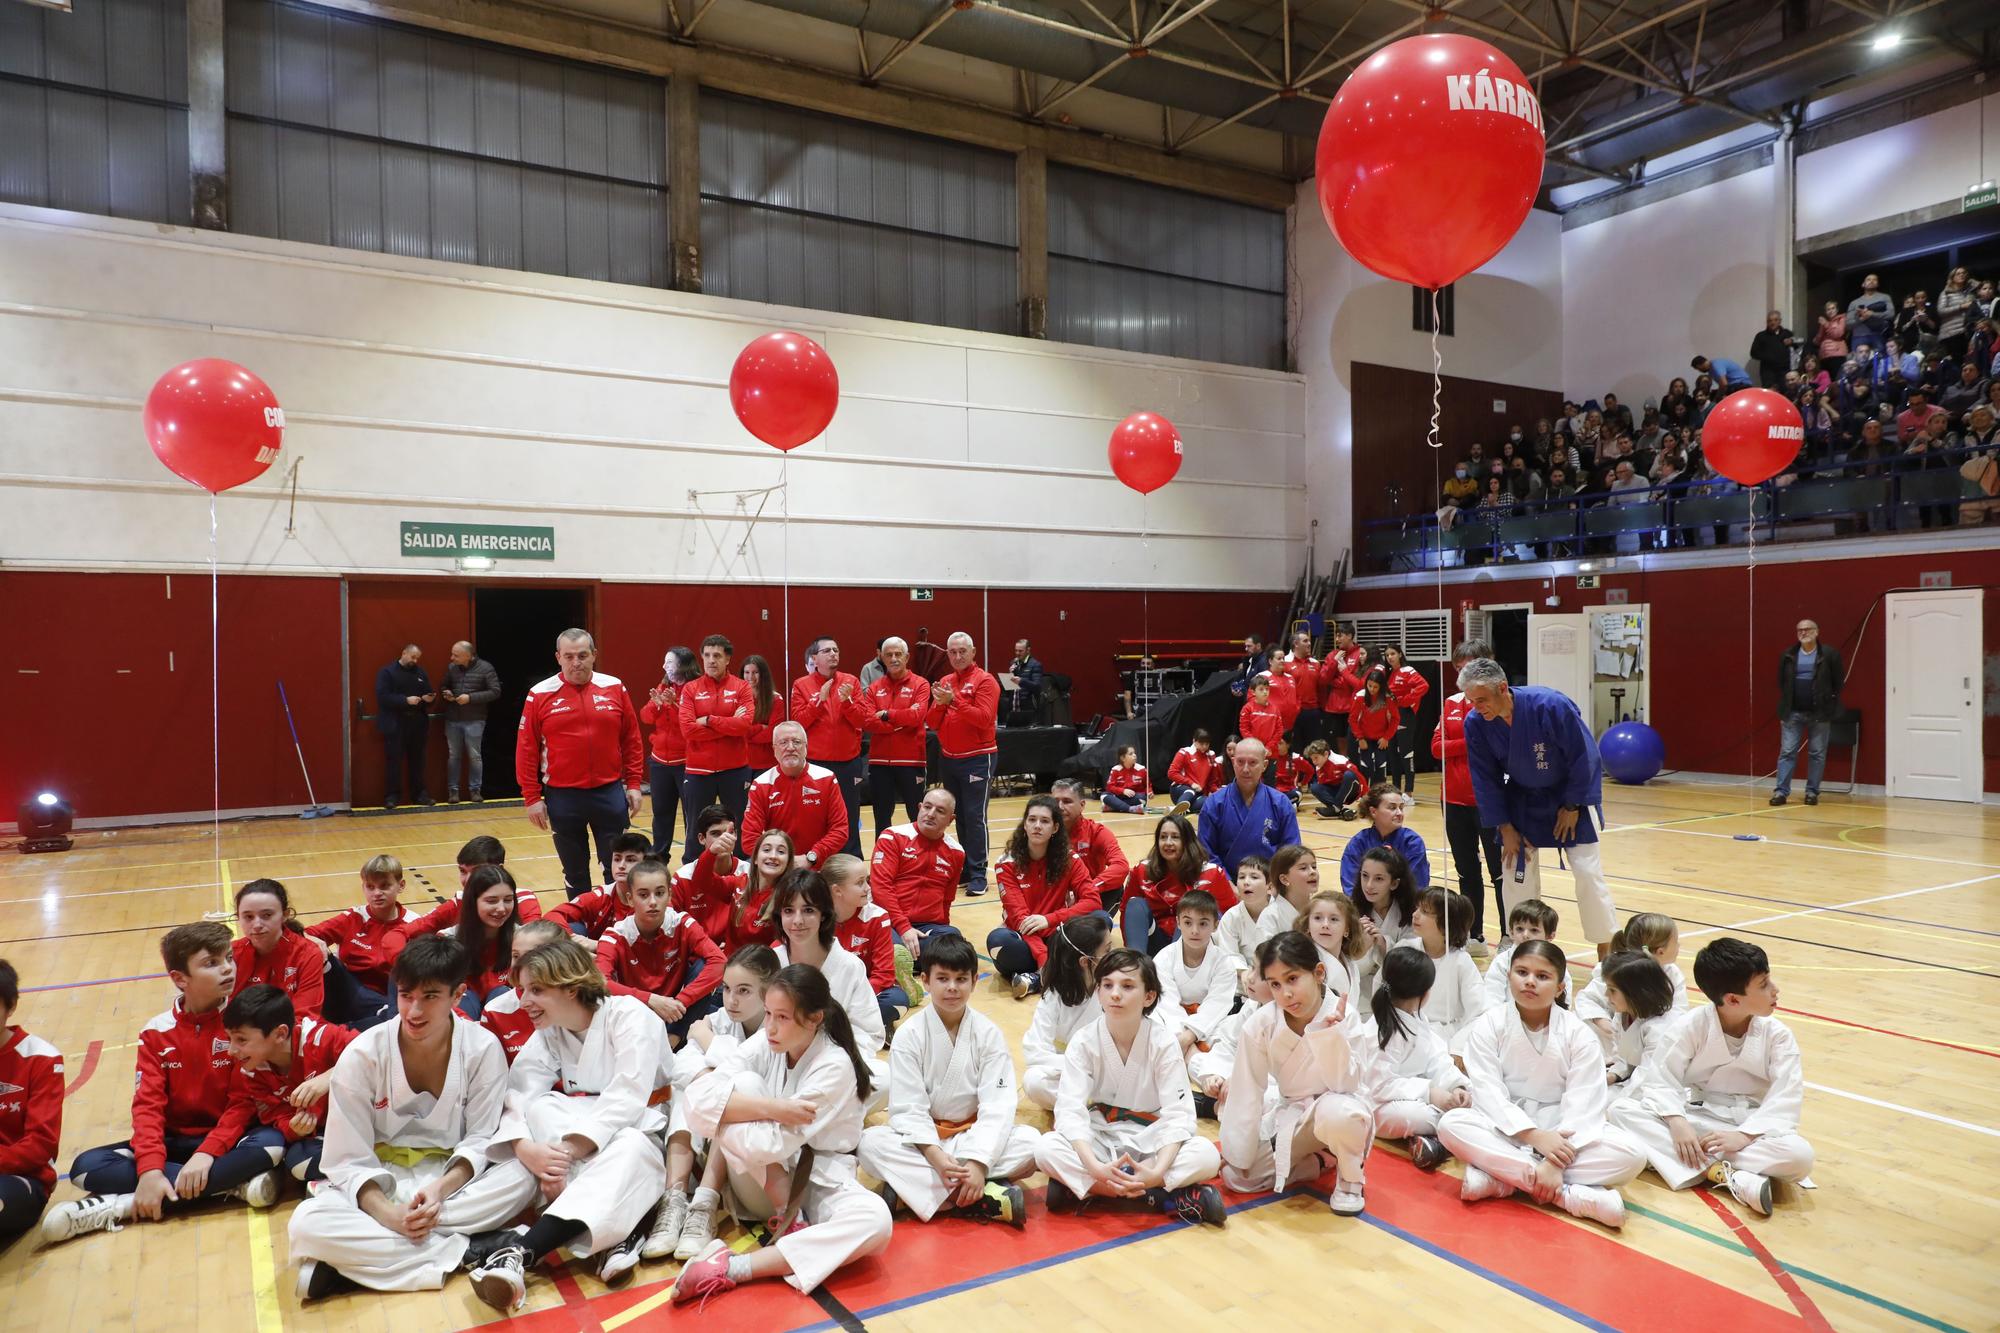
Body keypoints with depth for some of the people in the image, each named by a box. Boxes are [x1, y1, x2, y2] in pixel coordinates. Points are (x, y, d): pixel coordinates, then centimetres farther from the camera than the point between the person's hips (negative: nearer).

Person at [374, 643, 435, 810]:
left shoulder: (421, 672, 14)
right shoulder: (387, 672, -1)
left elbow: (428, 693, 17)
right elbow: (382, 696, -12)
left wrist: (429, 698, -6)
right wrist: (405, 700, -20)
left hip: (417, 723, 4)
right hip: (395, 724, -4)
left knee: (417, 761, 9)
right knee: (394, 761, -2)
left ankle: (421, 794, 15)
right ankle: (392, 796, 3)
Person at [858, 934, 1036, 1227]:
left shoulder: (989, 1033, -6)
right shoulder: (909, 1035, -8)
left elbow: (997, 1105, -13)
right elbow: (908, 1107, -13)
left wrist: (978, 1162, -26)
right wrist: (935, 1156, -27)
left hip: (973, 1137, 1)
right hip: (923, 1137, 0)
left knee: (1029, 1142, -25)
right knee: (871, 1142, -29)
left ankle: (911, 1186, -26)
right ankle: (986, 1198, -32)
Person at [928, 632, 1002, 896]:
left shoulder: (985, 681, -7)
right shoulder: (945, 682, 11)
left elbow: (984, 718, -20)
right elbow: (932, 723, 7)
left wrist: (954, 700, -25)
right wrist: (939, 704, -13)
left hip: (977, 759, -6)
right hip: (948, 759, 6)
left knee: (975, 816, -7)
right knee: (959, 816, 12)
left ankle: (978, 874, -4)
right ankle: (964, 868, 21)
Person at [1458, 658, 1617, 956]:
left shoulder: (1550, 706, -31)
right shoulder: (1475, 723, -20)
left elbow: (1583, 757, -19)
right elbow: (1486, 780, -9)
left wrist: (1572, 807, -13)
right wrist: (1505, 828, -9)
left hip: (1570, 795, -3)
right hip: (1522, 799, 3)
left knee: (1588, 872, -3)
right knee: (1515, 871, 3)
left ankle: (1606, 951, 13)